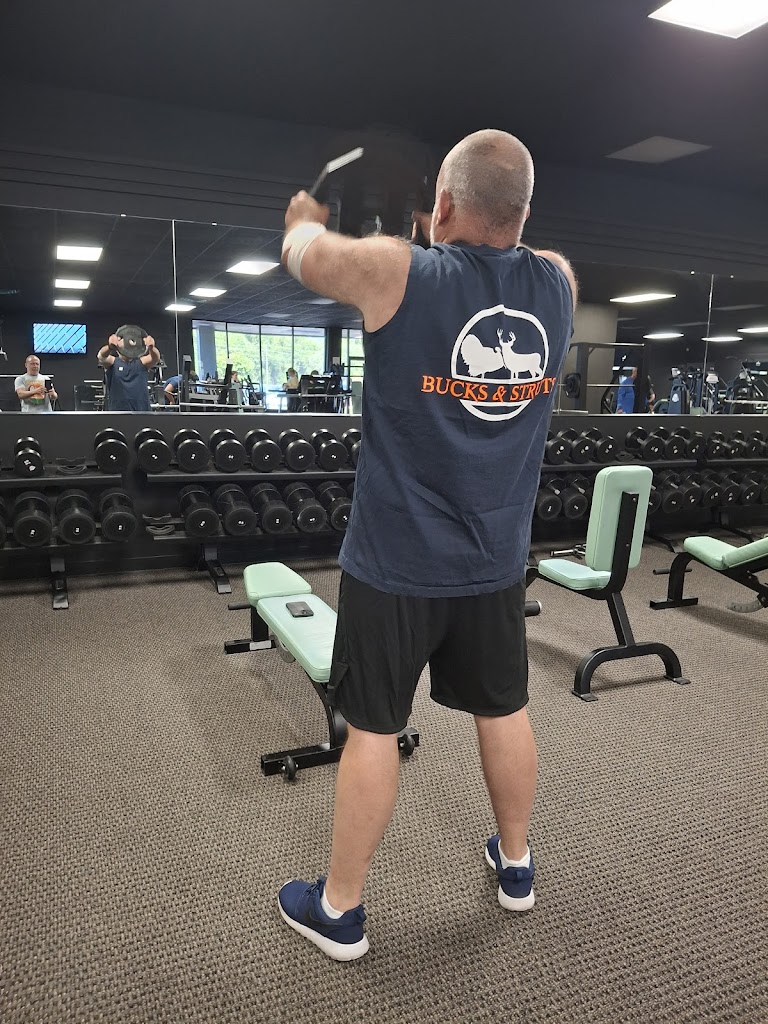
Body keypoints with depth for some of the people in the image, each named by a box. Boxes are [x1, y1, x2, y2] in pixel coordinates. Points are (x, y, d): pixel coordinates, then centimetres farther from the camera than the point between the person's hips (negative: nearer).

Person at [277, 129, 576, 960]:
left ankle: (338, 911, 27)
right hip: (496, 560, 5)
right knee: (504, 711, 20)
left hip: (396, 562, -4)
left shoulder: (396, 273, -15)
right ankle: (515, 863, 42)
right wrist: (444, 235, 32)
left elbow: (303, 251, 3)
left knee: (373, 730, 8)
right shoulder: (558, 283, -2)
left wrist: (305, 215, 24)